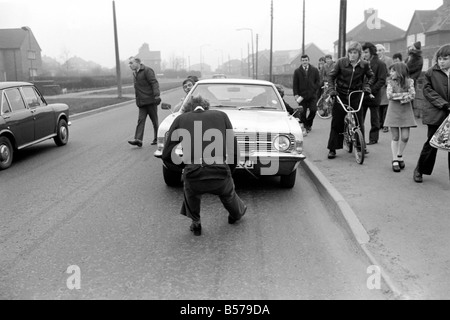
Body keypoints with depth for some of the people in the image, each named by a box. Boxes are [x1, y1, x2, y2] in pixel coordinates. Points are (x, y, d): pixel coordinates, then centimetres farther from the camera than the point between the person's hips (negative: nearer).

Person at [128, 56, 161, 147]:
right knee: (141, 120, -3)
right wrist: (137, 100, 17)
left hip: (150, 100, -7)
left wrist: (156, 95, -24)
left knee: (154, 120, 3)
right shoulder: (135, 73, 17)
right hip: (142, 102, 7)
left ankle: (157, 139, 14)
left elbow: (154, 83, -15)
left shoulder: (147, 70, -8)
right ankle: (138, 140, -10)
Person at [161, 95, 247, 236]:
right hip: (220, 175, 1)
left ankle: (196, 224, 44)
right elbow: (234, 151, 11)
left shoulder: (180, 119, 13)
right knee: (227, 192, 36)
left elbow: (166, 156, 11)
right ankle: (237, 214, 63)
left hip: (193, 176, -1)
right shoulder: (221, 115, 14)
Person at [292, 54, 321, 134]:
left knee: (313, 110, -10)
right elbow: (295, 84, 5)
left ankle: (308, 123, 15)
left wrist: (312, 90, -6)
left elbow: (318, 82, 8)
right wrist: (296, 94, -6)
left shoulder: (314, 70, 7)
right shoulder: (297, 71, 6)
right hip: (301, 95, 0)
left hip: (312, 95, 0)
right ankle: (305, 127, 8)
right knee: (302, 113, -3)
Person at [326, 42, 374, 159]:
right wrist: (331, 89, -13)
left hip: (356, 95, 1)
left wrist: (367, 86, -1)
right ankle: (332, 149, 6)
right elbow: (331, 76, -1)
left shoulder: (364, 65, -4)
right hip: (341, 95, -1)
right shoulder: (341, 62, -9)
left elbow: (370, 76, 14)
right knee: (336, 122, -1)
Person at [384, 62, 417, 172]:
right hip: (393, 112, -1)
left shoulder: (409, 81, 1)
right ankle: (395, 160, 9)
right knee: (395, 137, 1)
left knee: (405, 137, -2)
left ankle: (399, 155, 23)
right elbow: (389, 95, -14)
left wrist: (397, 96, -15)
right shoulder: (391, 82, -1)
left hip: (406, 111, 1)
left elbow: (412, 96, -10)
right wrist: (405, 94, -12)